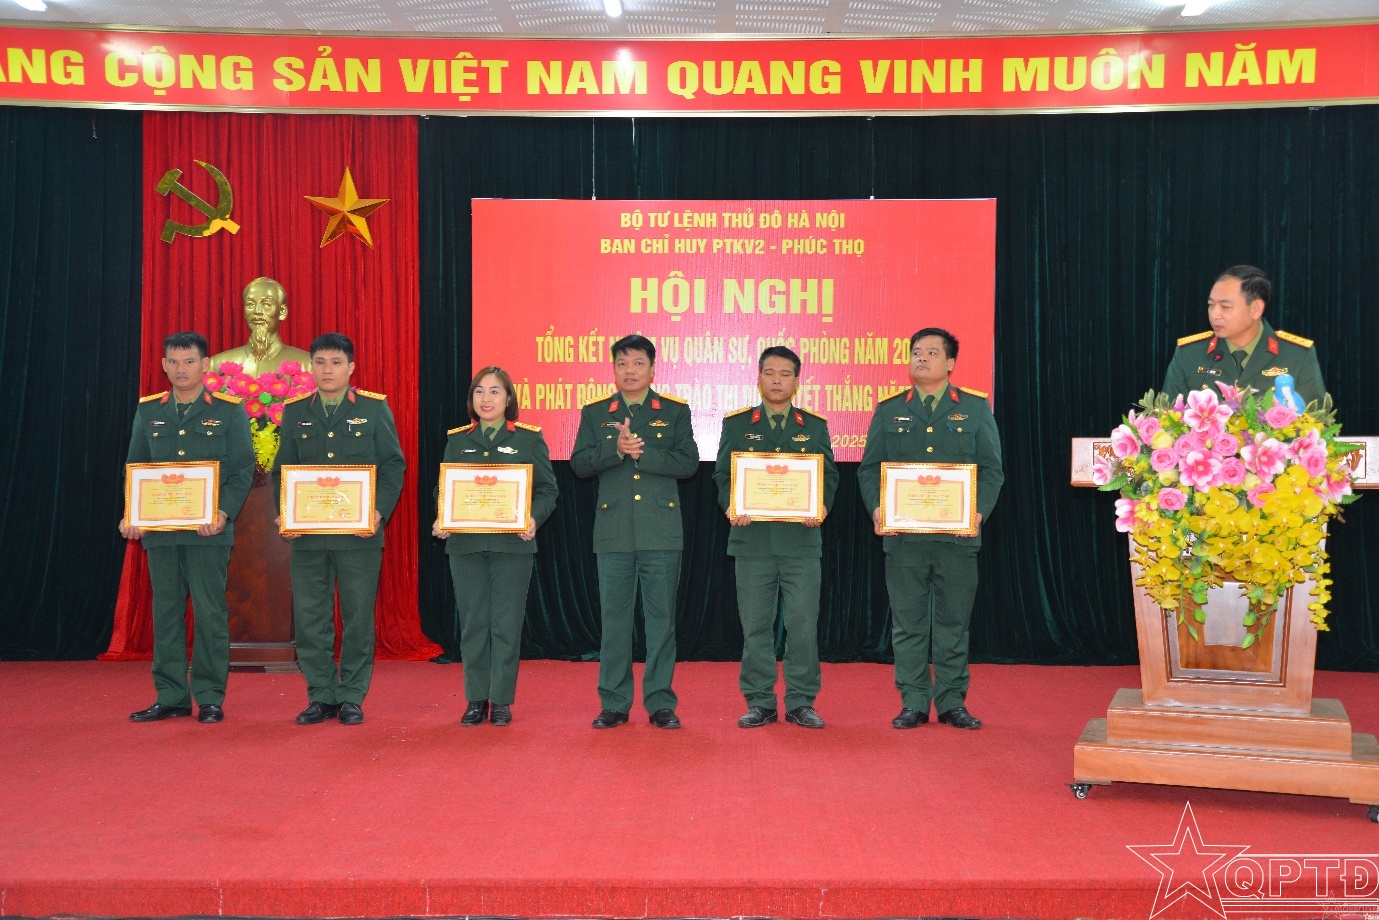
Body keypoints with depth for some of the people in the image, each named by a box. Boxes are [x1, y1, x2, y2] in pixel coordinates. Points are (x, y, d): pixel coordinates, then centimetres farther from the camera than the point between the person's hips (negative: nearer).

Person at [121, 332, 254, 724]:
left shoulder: (228, 410, 1)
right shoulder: (148, 411, 11)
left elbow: (243, 470, -2)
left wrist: (224, 514, -16)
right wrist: (131, 516, -3)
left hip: (209, 531, -3)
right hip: (159, 530, 3)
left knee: (210, 614, 0)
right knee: (165, 613, 7)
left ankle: (210, 698, 9)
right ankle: (171, 697, 15)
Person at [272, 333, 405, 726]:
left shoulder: (375, 409, 3)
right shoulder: (294, 412, 10)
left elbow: (393, 467, 0)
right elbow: (282, 470, 10)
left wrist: (379, 513, -13)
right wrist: (283, 514, -6)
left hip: (359, 533, -2)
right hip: (306, 533, 2)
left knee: (358, 618, 3)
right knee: (309, 617, 4)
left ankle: (351, 698, 15)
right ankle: (321, 697, 17)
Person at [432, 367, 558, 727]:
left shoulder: (529, 437, 3)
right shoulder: (457, 439, 10)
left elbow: (547, 490, 1)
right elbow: (442, 488, 10)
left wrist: (533, 519, -18)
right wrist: (439, 521, -9)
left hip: (512, 544, -2)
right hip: (464, 543, 2)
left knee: (506, 623, 1)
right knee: (472, 622, 6)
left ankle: (502, 700, 11)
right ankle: (476, 699, 16)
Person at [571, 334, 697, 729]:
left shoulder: (675, 412, 7)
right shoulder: (594, 413, 11)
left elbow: (688, 463, -4)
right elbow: (579, 464, 1)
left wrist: (642, 453, -15)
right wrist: (615, 449, -15)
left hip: (662, 531, -1)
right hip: (613, 530, 1)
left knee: (661, 618, 2)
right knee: (614, 618, 4)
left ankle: (661, 703, 10)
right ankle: (614, 703, 13)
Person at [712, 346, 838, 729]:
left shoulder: (815, 426, 10)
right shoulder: (737, 424, 9)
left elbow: (829, 475, 7)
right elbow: (723, 474, 6)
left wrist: (820, 508, -12)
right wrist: (732, 507, -13)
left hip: (801, 539, 0)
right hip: (752, 538, 0)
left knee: (803, 623, 0)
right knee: (755, 625, 4)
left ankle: (801, 702, 11)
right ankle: (759, 702, 13)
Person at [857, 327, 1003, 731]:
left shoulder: (976, 409, 8)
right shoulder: (889, 411, 10)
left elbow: (992, 468, 4)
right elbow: (869, 467, 7)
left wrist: (979, 511, -12)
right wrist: (876, 509, -10)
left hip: (958, 535, -1)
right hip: (902, 534, 1)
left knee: (954, 621, 5)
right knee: (907, 621, 4)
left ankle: (952, 702, 15)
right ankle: (913, 703, 12)